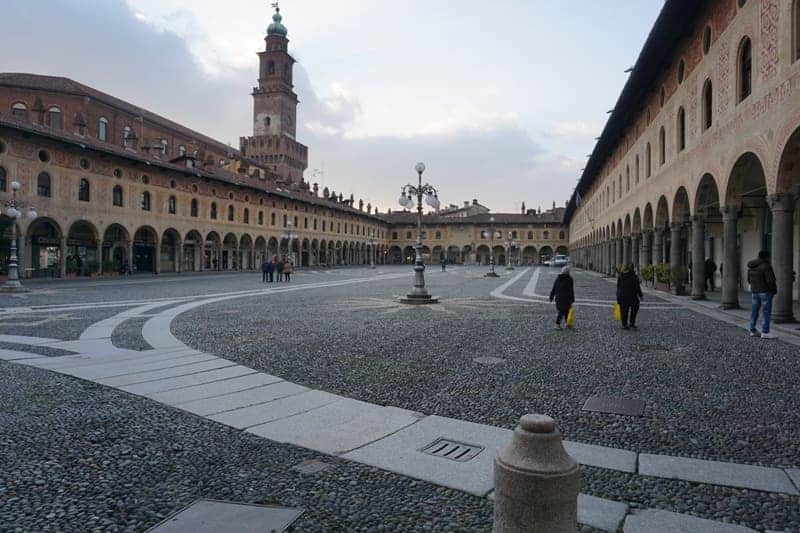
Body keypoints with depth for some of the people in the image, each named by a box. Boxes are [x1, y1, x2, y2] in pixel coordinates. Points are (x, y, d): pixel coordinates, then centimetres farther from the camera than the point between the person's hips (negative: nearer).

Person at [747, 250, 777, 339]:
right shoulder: (766, 266, -15)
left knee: (754, 311, 9)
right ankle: (765, 332, -6)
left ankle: (752, 331, 13)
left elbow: (749, 279, 14)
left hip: (755, 291, 8)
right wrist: (774, 290, -5)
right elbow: (770, 280, -18)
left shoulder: (751, 267, 8)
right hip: (765, 291, -8)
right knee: (766, 312, -5)